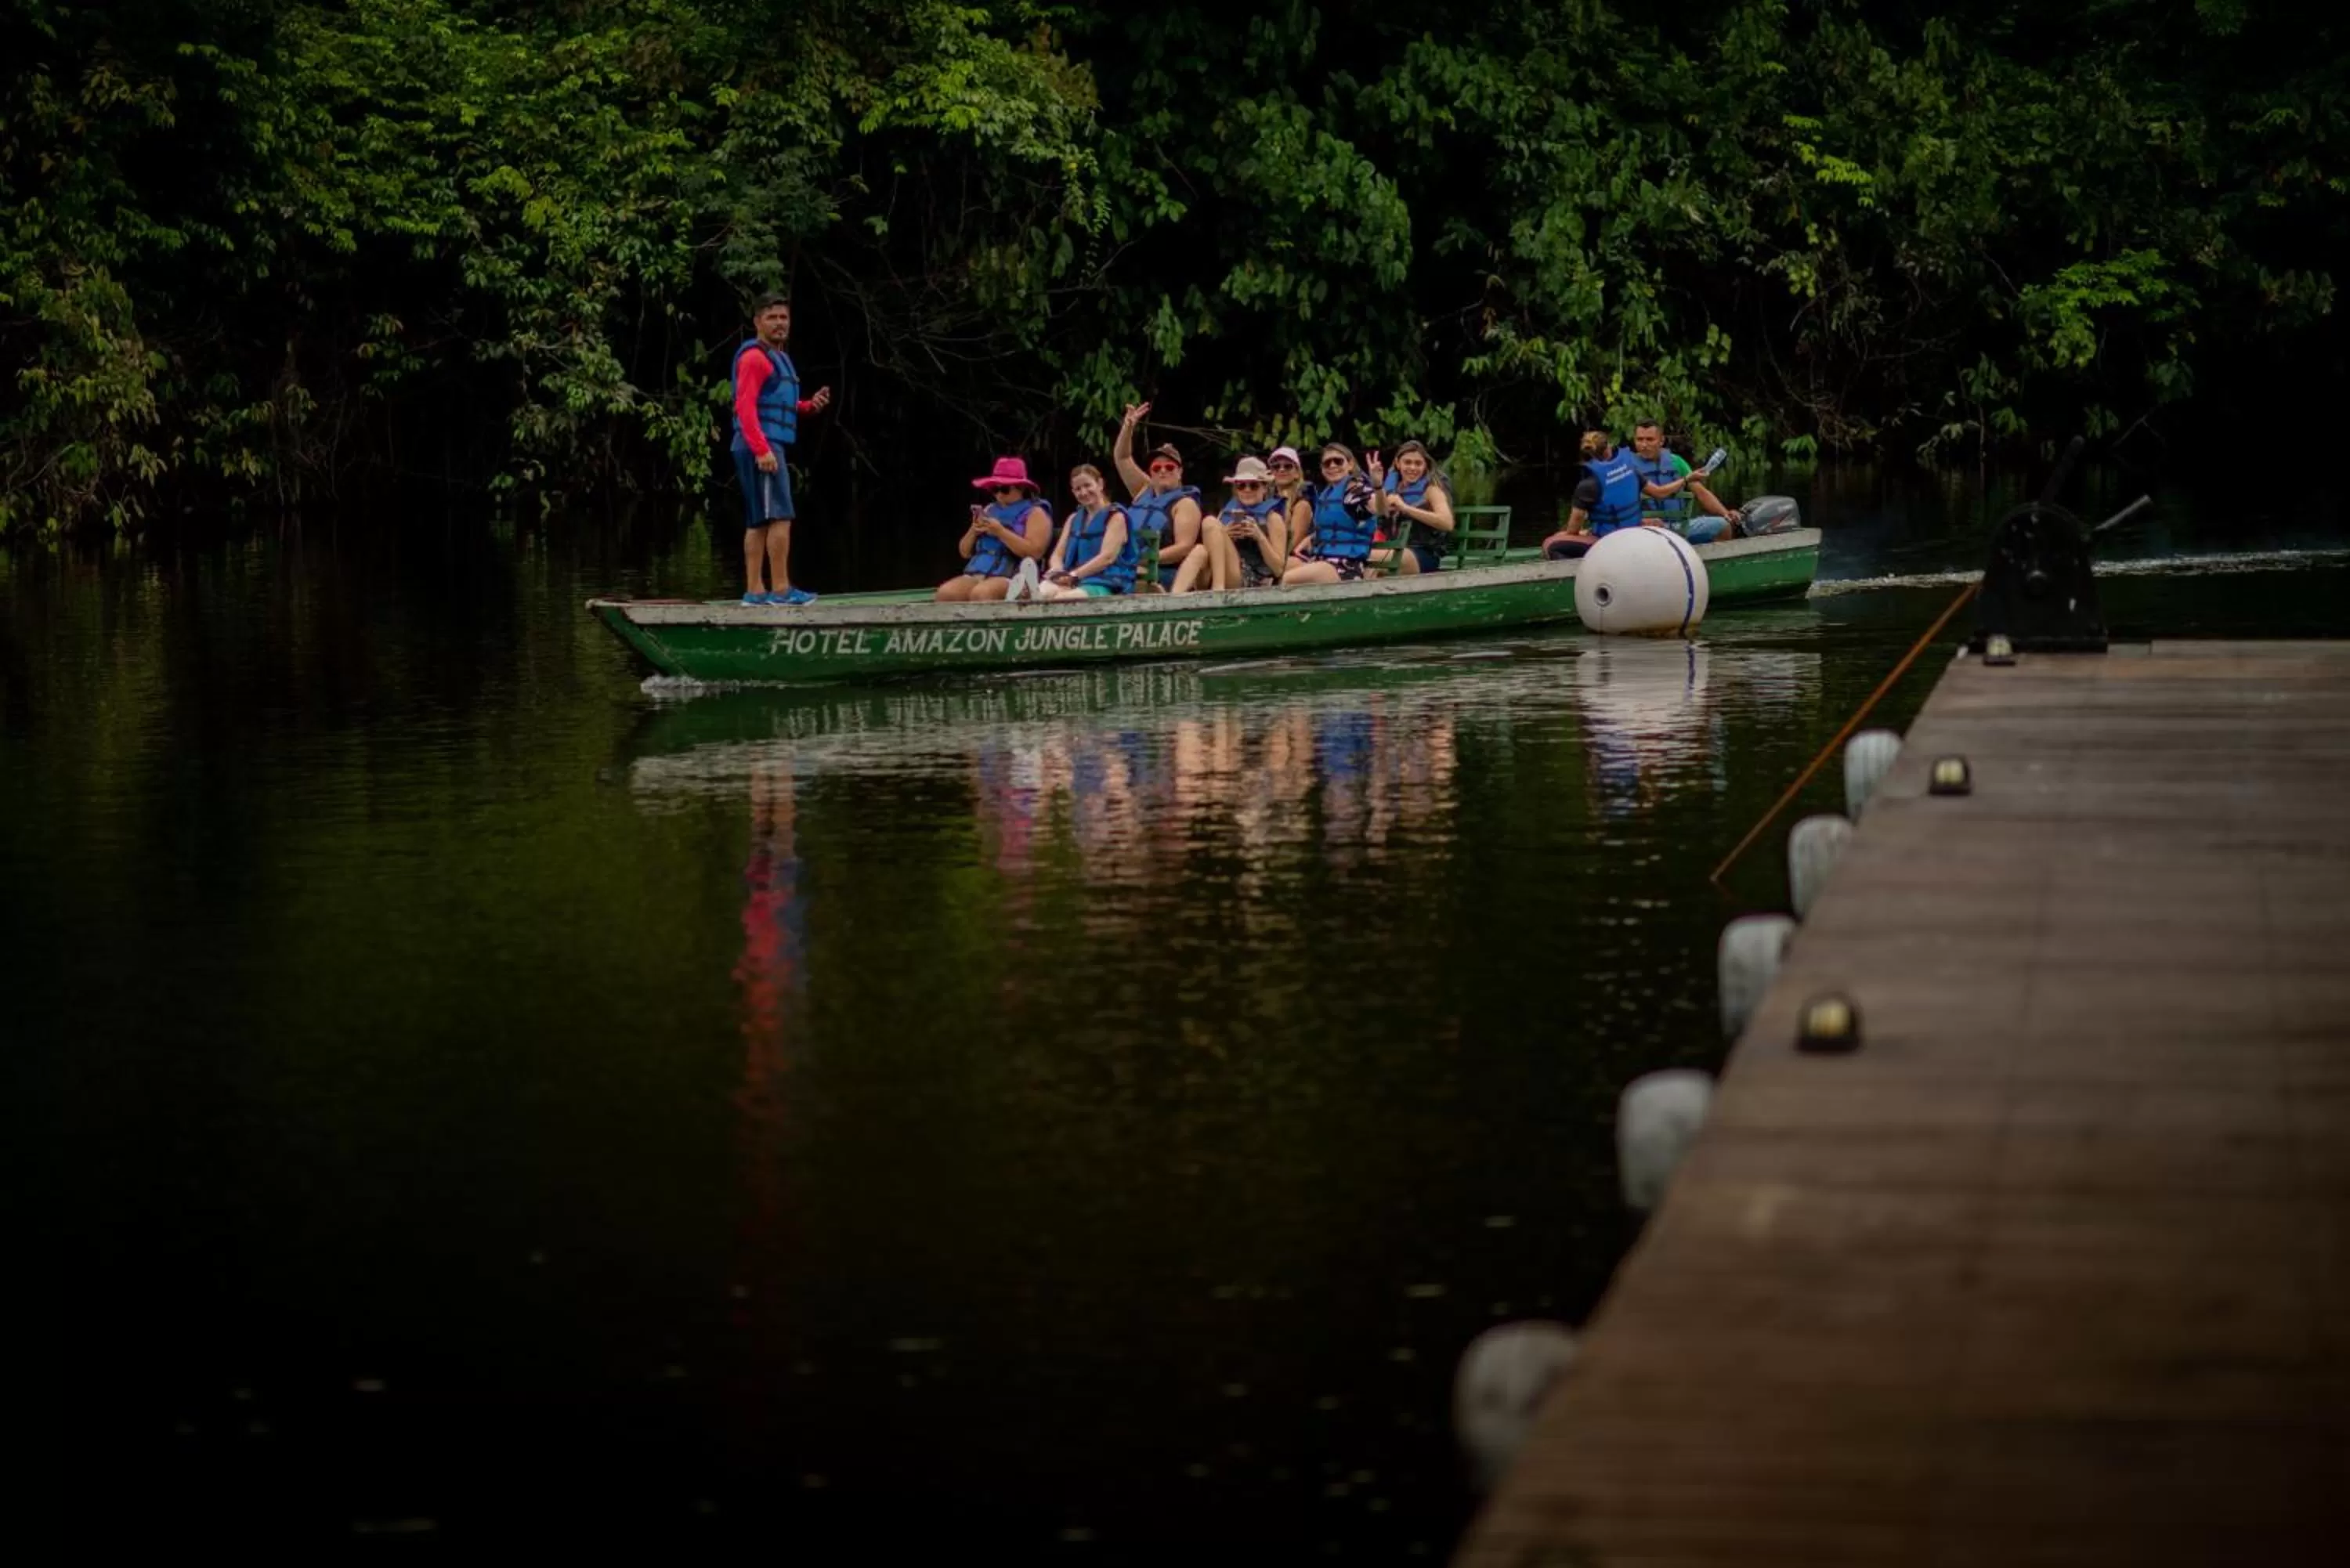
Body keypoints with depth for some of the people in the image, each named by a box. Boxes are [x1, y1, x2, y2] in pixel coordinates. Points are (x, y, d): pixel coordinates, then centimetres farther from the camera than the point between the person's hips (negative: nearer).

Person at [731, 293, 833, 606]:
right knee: (780, 517, -13)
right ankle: (781, 589, -15)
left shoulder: (778, 358, 22)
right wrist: (762, 449, -25)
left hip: (768, 447, 10)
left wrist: (810, 405, 9)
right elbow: (745, 406, -17)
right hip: (761, 446, -10)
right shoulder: (754, 357, -9)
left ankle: (754, 591, 9)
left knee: (758, 522, 9)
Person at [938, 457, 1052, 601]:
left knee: (980, 593, -37)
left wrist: (1000, 532, -15)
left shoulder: (1034, 513, 4)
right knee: (946, 592, -24)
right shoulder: (989, 510, 24)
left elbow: (1034, 552, -12)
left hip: (1012, 578, -6)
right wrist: (973, 531, 1)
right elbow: (965, 552, 23)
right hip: (977, 575, 6)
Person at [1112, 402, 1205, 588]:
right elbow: (1121, 457, 23)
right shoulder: (1144, 491, 21)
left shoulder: (1185, 503, 2)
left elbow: (1184, 547, -9)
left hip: (1163, 577, -6)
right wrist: (1128, 427, 8)